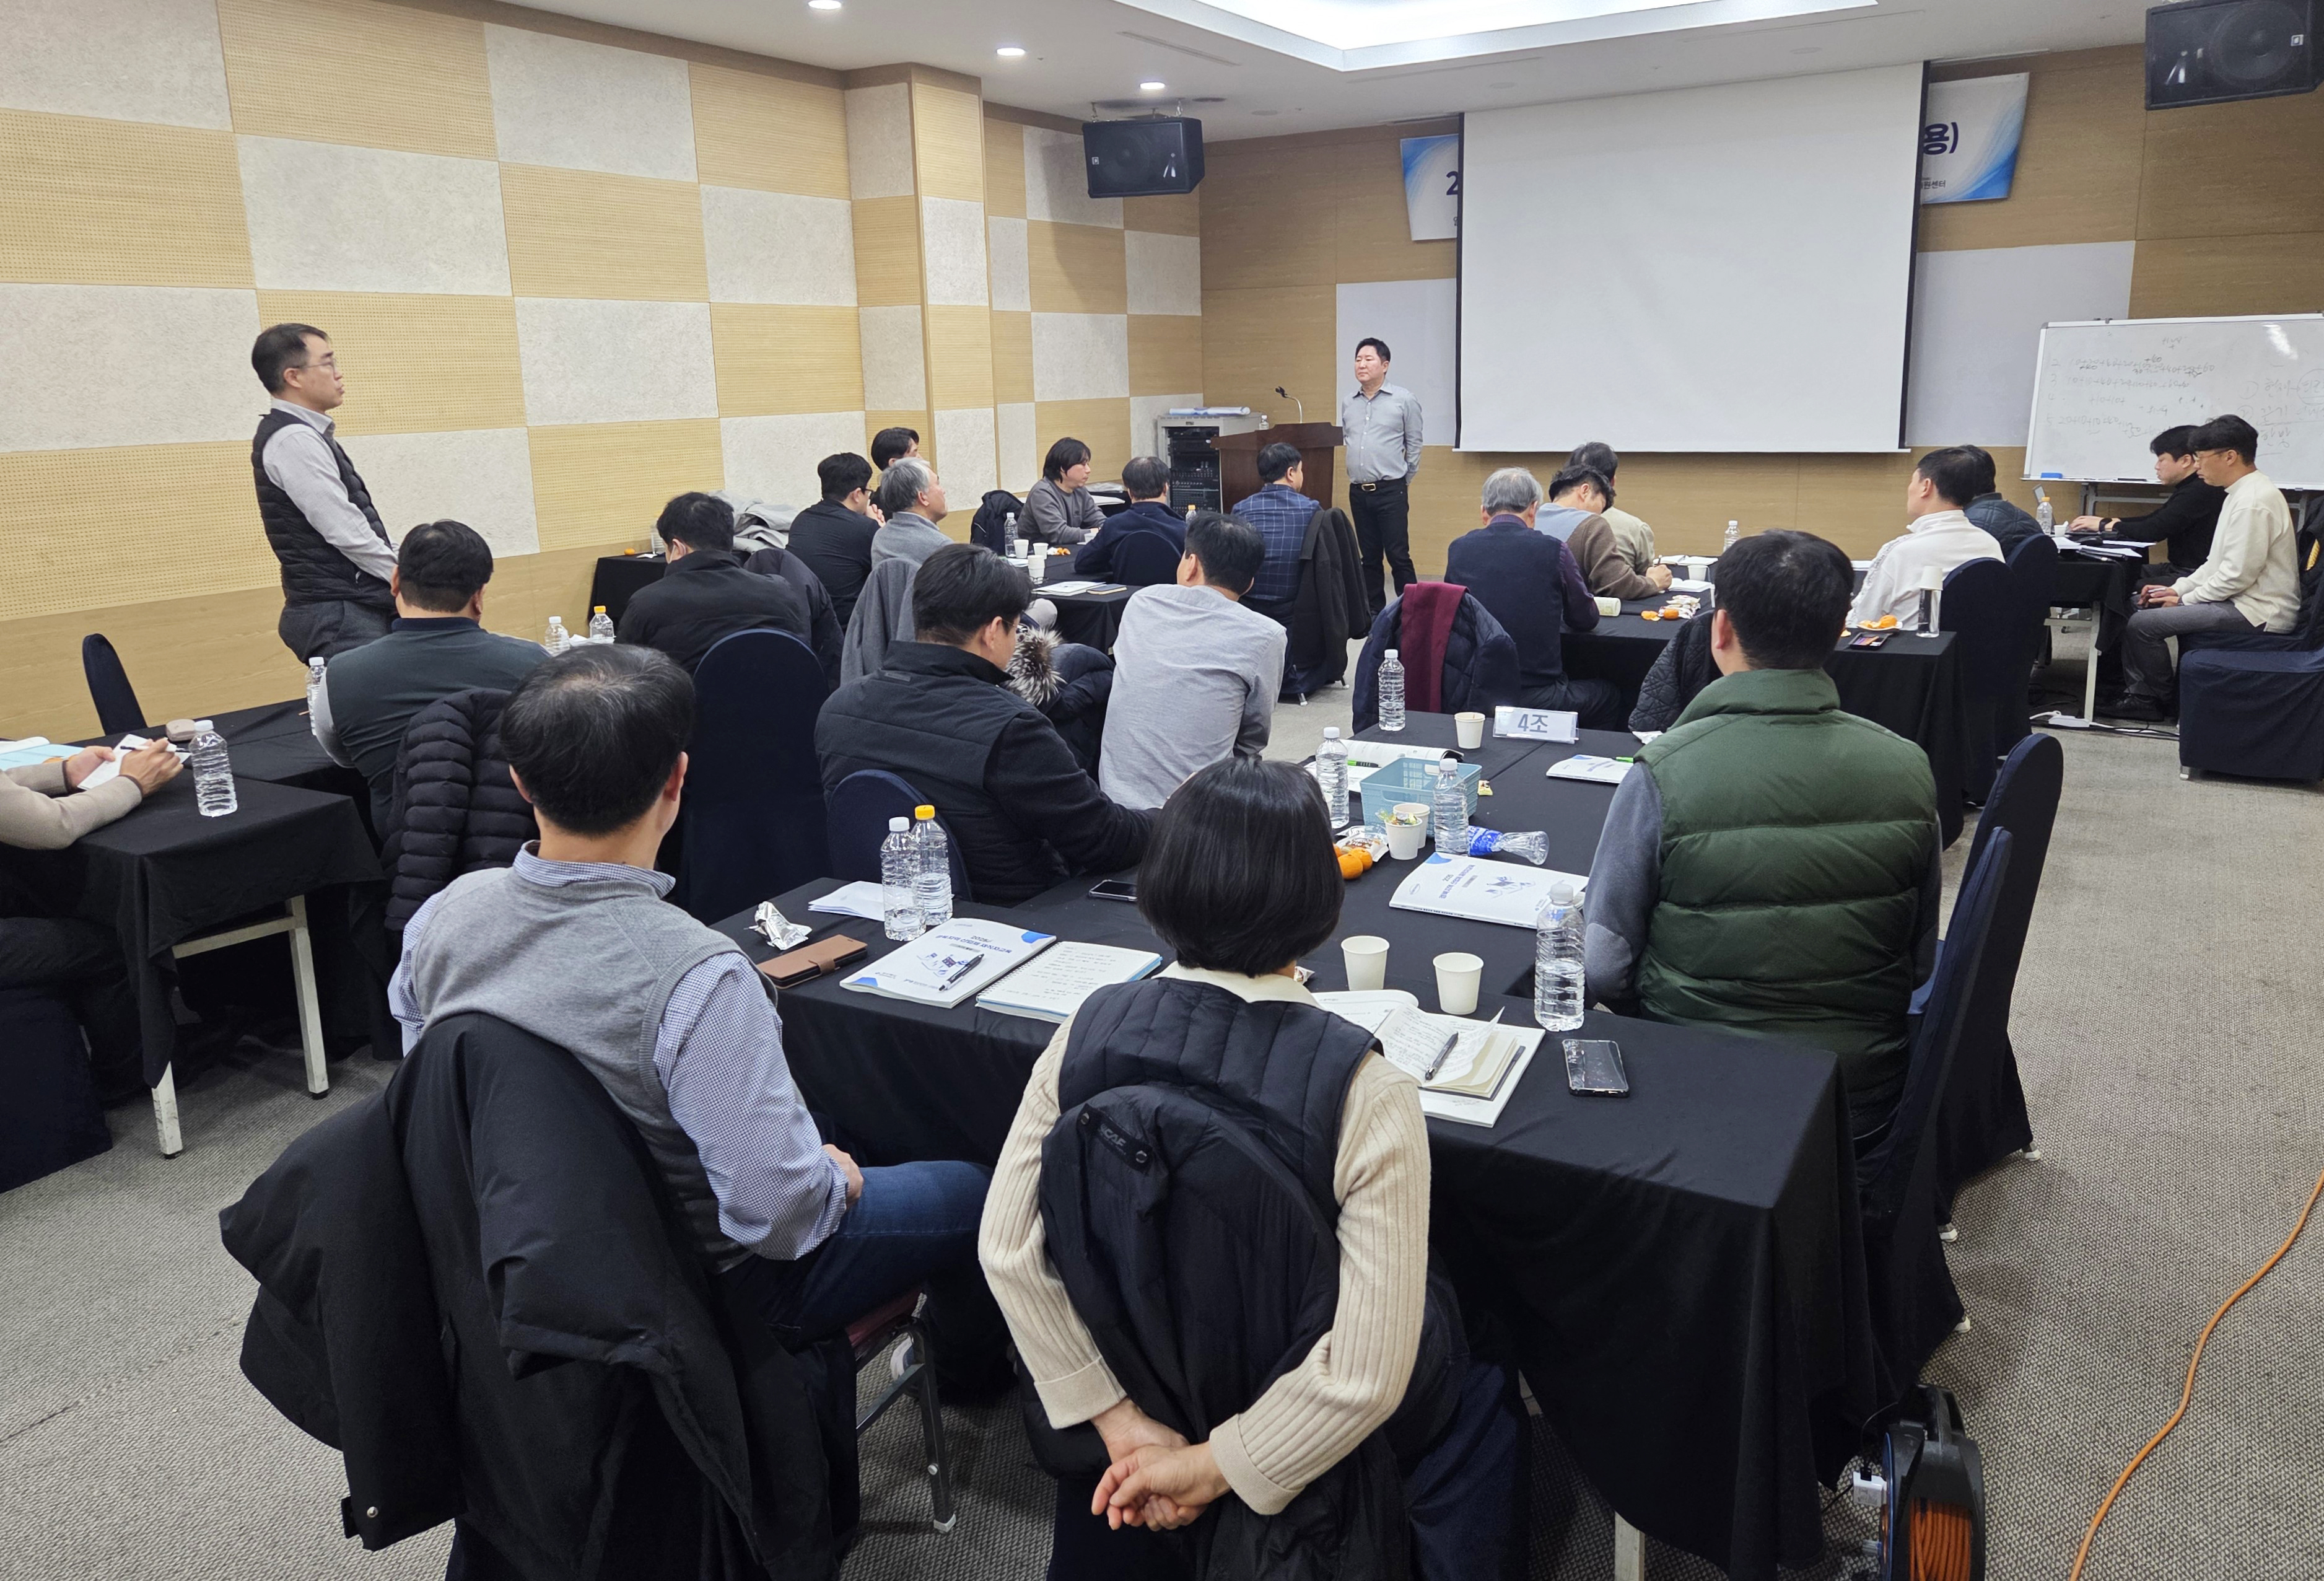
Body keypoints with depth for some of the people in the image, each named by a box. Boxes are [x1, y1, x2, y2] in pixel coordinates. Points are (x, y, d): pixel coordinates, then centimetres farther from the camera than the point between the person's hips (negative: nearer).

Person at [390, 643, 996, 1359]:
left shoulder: (443, 915, -15)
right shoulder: (697, 977, -37)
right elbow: (776, 1211, -32)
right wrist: (837, 1180, -10)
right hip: (718, 1287, -7)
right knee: (969, 1189, 14)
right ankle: (976, 1368, 44)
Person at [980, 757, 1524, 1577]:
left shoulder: (1090, 1028, -20)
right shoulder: (1368, 1093, -31)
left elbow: (1007, 1249, -14)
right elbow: (1369, 1371, -29)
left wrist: (1121, 1419, -9)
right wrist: (1216, 1467, -17)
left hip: (1151, 1385, 3)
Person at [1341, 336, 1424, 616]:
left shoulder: (1404, 400, -2)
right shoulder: (1348, 404, 11)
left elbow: (1414, 445, 4)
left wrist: (1405, 482, 7)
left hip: (1391, 490, -4)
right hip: (1358, 491, 4)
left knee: (1398, 555, -6)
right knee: (1369, 556, 9)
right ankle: (1374, 611, 17)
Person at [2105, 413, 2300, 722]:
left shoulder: (2253, 502, -21)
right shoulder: (2242, 493, 12)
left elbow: (2238, 574, -23)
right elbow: (2218, 563, 17)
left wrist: (2185, 599, -11)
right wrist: (2177, 589, 6)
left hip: (2255, 612, -11)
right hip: (2241, 601, 11)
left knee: (2142, 624, -20)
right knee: (2141, 605, 12)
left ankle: (2168, 701, 3)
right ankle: (2139, 695, 11)